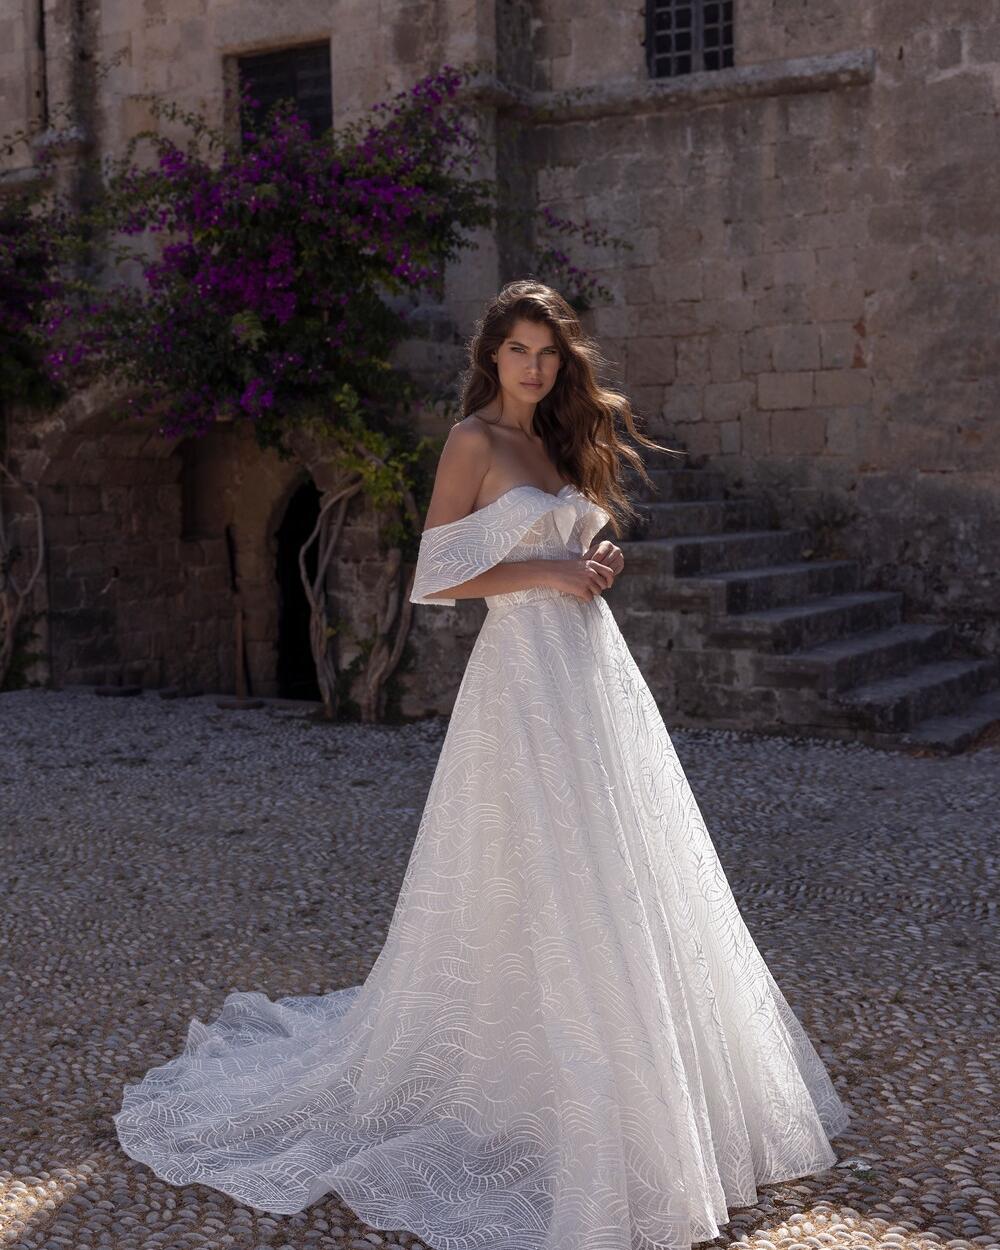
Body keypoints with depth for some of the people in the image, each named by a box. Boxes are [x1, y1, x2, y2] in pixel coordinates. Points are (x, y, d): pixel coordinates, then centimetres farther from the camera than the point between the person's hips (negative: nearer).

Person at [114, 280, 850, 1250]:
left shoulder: (558, 442, 16)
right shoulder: (473, 440, -7)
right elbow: (437, 578, -11)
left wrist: (597, 562, 4)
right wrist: (548, 572, -15)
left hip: (594, 668, 8)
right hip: (525, 673, -8)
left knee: (612, 891, 13)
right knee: (537, 895, -3)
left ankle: (619, 1090, 29)